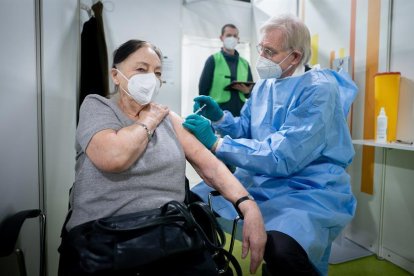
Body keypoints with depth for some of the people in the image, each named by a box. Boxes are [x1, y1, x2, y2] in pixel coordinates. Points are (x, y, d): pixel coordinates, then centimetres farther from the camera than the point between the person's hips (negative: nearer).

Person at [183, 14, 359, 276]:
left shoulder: (319, 90, -16)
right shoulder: (264, 85, 9)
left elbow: (282, 158, -24)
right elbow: (246, 130, 15)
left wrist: (215, 143, -25)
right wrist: (219, 117, -5)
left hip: (307, 189, -6)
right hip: (259, 180, 7)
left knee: (281, 250, -36)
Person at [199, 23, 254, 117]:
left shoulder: (244, 63, 14)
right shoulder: (213, 60, 1)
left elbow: (251, 90, 18)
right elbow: (203, 89, -2)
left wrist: (247, 91, -6)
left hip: (240, 114, 5)